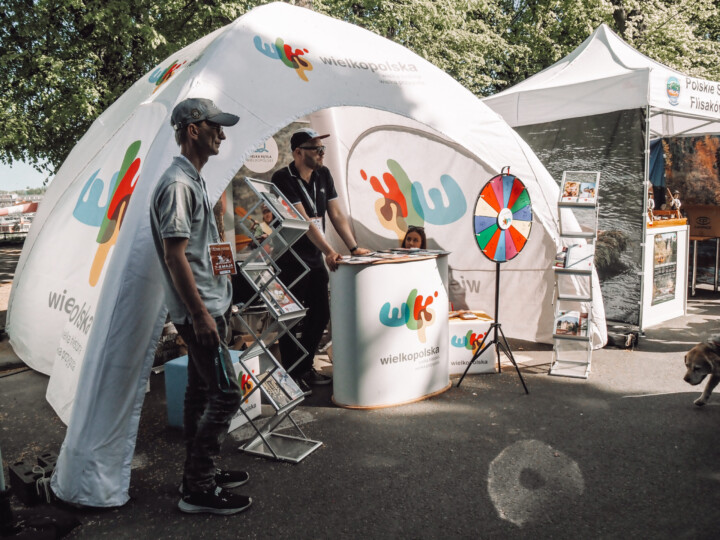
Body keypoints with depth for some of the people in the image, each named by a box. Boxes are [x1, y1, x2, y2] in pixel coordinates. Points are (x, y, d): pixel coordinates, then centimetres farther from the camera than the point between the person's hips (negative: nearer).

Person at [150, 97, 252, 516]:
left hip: (210, 306, 10)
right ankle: (198, 490, 4)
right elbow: (175, 256, -21)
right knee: (226, 392, -7)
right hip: (199, 311, -10)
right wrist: (200, 314, -21)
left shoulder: (194, 180, 15)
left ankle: (201, 474, 28)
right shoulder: (177, 184, -17)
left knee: (202, 391, 16)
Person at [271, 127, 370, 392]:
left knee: (320, 315, 12)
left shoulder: (323, 175, 7)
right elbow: (303, 220, -24)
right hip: (291, 259, -7)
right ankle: (291, 374, 14)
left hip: (316, 259, 7)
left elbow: (336, 213, 7)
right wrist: (329, 251, -30)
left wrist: (353, 247, 0)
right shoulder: (283, 179, -15)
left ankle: (305, 368, 27)